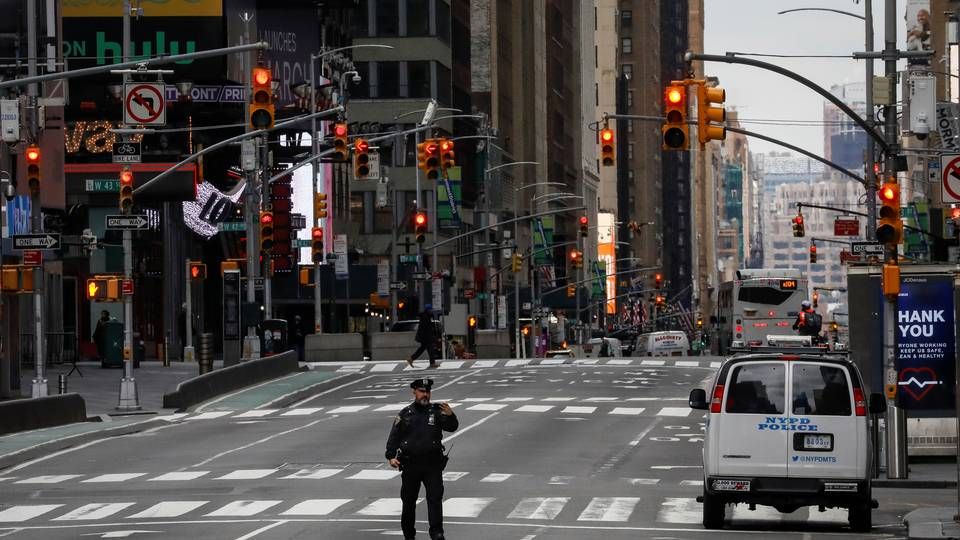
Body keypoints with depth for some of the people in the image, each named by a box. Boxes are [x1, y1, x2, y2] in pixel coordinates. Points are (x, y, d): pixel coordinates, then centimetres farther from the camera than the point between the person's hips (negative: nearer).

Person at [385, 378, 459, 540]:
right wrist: (391, 457, -9)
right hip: (410, 464, 1)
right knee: (409, 500, 9)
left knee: (435, 497, -11)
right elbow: (394, 437, 4)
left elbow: (452, 427, -10)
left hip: (432, 465, -1)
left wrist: (450, 415, -31)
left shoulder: (436, 411, 2)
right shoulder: (405, 414, 5)